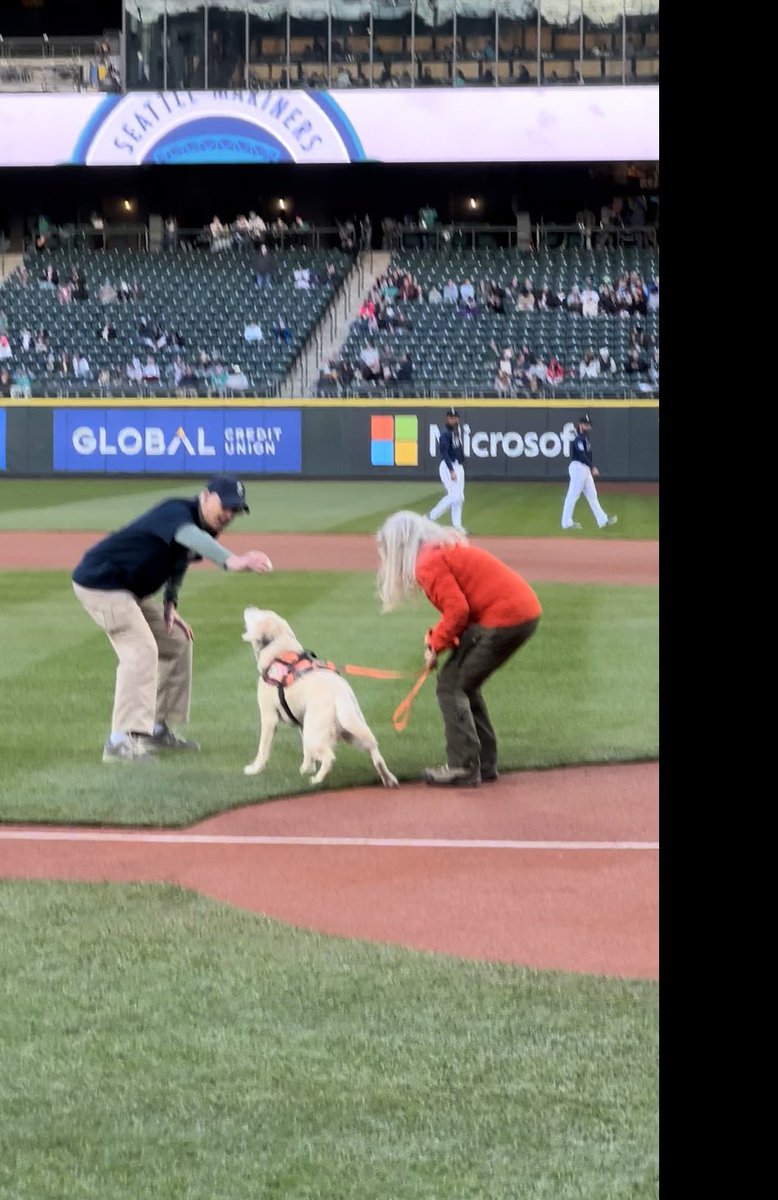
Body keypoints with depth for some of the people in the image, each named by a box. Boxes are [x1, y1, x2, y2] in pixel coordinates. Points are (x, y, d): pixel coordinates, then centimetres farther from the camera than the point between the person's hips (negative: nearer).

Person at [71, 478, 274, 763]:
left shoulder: (205, 530, 3)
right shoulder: (177, 511, -25)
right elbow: (188, 535, -49)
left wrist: (170, 604, 3)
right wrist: (232, 561, -67)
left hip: (130, 590, 10)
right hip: (100, 580, -10)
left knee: (177, 641, 14)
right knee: (140, 649, -21)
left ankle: (157, 729, 21)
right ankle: (120, 742, -24)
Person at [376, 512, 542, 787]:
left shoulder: (428, 563, -11)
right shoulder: (445, 549, 20)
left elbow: (458, 610, -19)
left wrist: (437, 643, -4)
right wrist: (438, 636, 10)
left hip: (504, 618, -10)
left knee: (451, 685, -3)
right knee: (465, 685, 18)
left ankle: (463, 768, -6)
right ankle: (484, 764, 22)